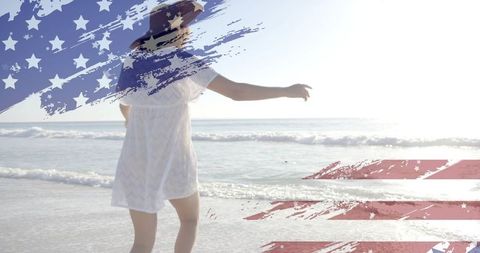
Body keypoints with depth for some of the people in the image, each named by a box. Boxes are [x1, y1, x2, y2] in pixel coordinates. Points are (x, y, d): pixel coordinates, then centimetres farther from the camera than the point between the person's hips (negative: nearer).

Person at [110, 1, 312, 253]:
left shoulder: (132, 65, 6)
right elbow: (236, 91, -20)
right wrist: (287, 91, -9)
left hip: (137, 163, 5)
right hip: (172, 163, -5)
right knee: (190, 219, 25)